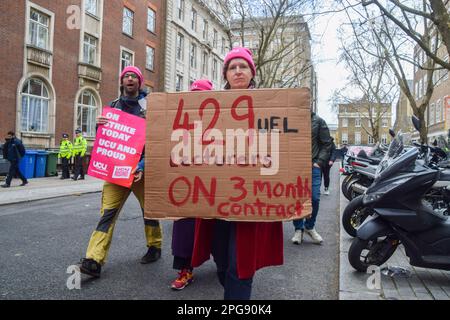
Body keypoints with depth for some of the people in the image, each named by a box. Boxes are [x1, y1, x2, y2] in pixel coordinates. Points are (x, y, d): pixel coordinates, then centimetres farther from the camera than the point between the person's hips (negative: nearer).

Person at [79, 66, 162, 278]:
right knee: (108, 210, -7)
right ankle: (94, 260, -11)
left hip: (141, 166, -2)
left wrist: (143, 166, -17)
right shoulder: (113, 105, 15)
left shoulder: (149, 105, 2)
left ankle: (155, 247, 27)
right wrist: (100, 125, -4)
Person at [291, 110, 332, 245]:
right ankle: (298, 228, 20)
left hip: (313, 166, 0)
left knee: (314, 198, -3)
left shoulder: (318, 121, 5)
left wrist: (319, 162, -4)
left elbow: (327, 143, 5)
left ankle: (309, 226, 20)